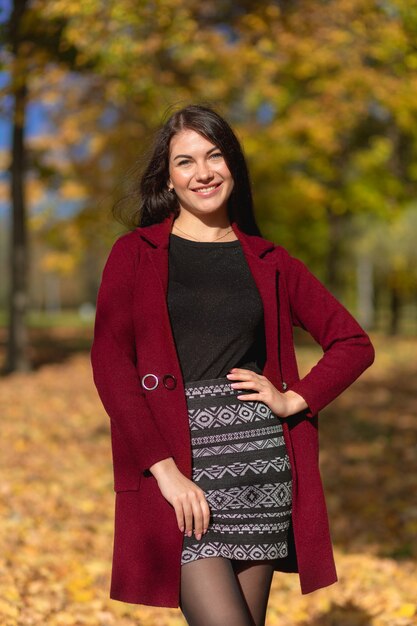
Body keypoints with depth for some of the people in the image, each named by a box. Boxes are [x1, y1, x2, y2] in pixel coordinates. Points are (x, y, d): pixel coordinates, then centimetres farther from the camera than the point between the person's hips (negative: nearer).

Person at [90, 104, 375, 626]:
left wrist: (294, 399, -1)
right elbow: (109, 365, -5)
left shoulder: (269, 261, 12)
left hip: (261, 462, 3)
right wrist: (164, 468, -13)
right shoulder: (135, 253, 5)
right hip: (176, 458, -3)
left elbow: (355, 344, 15)